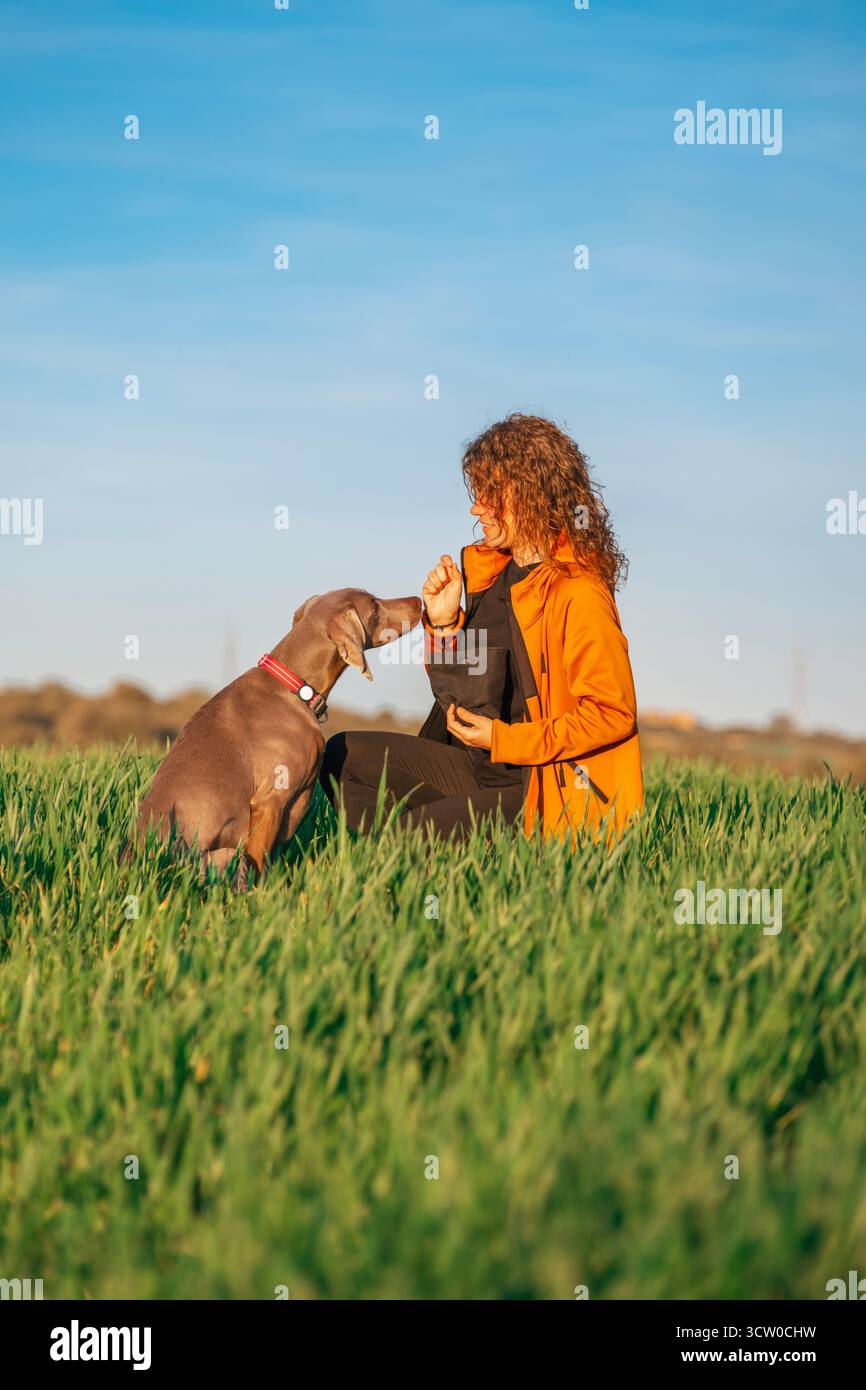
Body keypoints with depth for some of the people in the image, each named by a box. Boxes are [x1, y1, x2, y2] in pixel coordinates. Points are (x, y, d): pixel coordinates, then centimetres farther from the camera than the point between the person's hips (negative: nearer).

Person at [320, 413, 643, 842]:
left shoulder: (578, 594, -18)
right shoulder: (491, 569, 9)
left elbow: (612, 715, -20)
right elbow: (460, 691, 16)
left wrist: (503, 740, -17)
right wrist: (444, 623, -2)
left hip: (554, 794, -9)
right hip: (484, 771, 9)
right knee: (343, 756, 6)